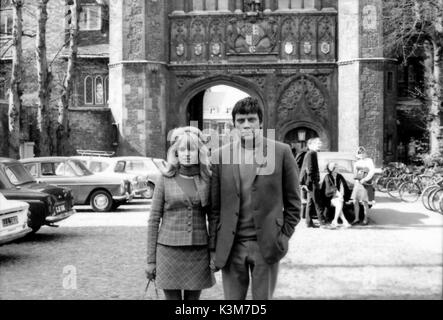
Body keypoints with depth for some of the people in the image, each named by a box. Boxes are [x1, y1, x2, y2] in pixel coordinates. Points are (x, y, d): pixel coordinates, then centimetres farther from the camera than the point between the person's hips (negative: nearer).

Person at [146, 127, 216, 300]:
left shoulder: (207, 180, 3)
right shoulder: (166, 179, -2)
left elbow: (213, 218, 10)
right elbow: (154, 219, 0)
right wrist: (151, 260, -3)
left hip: (198, 252, 2)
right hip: (170, 250, -2)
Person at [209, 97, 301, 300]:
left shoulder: (281, 152, 0)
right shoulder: (220, 156, 3)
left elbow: (293, 201, 5)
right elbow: (215, 207, 5)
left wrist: (284, 236, 0)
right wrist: (214, 247, 2)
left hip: (266, 245, -1)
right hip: (230, 247, 1)